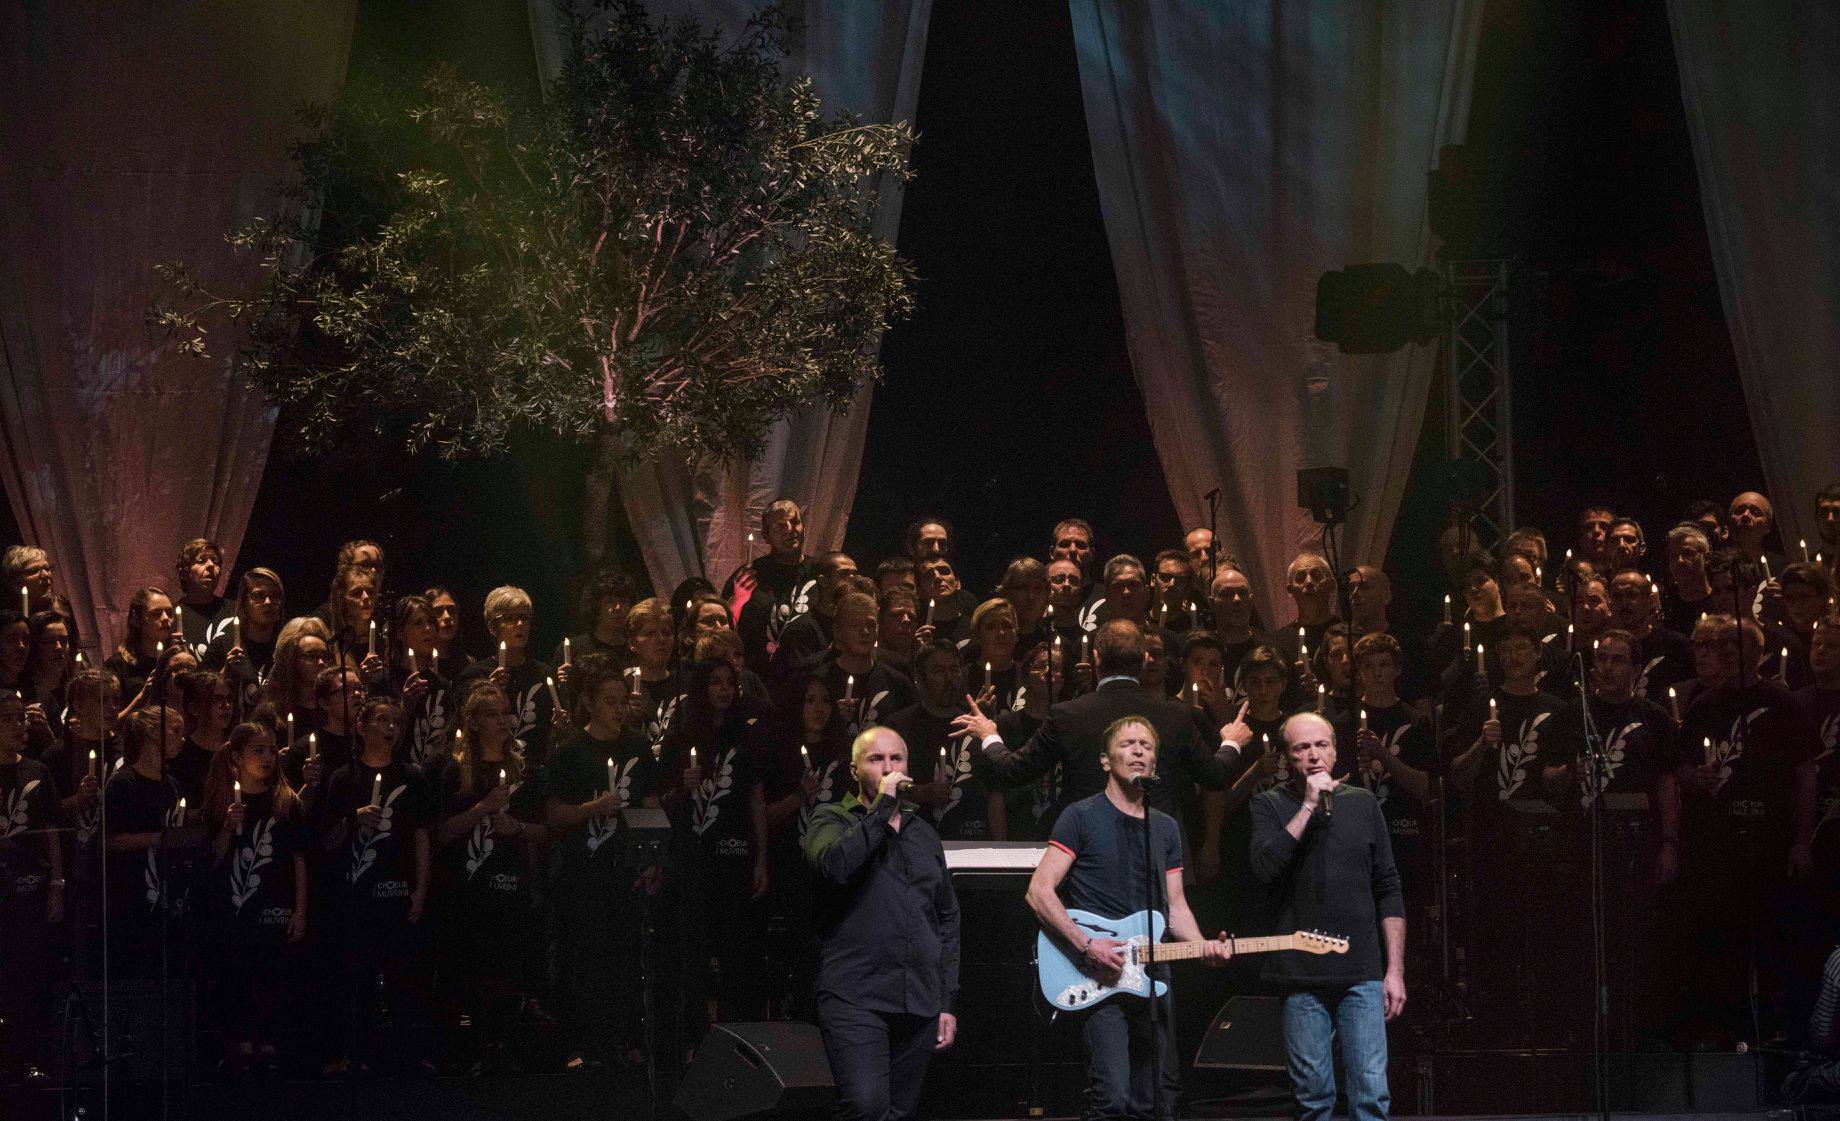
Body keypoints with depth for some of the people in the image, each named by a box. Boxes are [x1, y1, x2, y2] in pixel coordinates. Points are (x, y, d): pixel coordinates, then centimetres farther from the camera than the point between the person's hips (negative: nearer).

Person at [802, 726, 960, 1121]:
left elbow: (947, 919, 21)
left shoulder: (924, 834, 20)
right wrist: (882, 807, -14)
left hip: (919, 1005, 5)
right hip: (854, 997, -5)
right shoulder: (831, 820, 5)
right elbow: (834, 864, -20)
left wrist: (948, 1000, 14)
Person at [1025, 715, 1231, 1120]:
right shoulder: (1082, 817, -2)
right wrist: (1086, 945, -18)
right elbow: (1040, 892, -7)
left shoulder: (1166, 828, 17)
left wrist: (1203, 946, -2)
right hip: (1099, 978, -6)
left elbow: (1175, 907, 18)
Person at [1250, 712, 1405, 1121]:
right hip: (1302, 977, -1)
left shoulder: (1363, 804, 11)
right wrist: (1309, 806, -12)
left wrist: (1395, 970, 5)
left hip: (1363, 976, 1)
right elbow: (1265, 868, -13)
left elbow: (1388, 891, 11)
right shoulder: (1271, 806, 6)